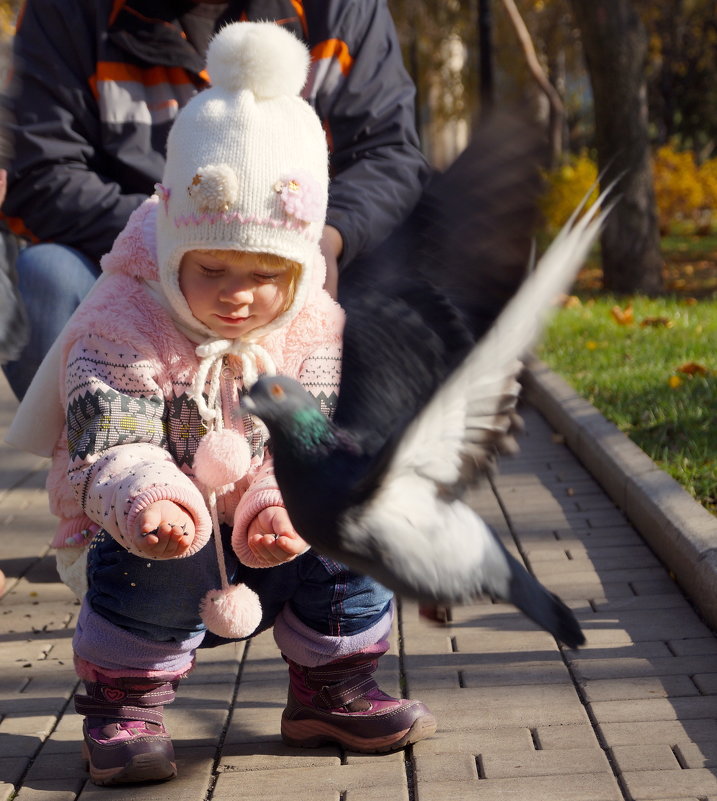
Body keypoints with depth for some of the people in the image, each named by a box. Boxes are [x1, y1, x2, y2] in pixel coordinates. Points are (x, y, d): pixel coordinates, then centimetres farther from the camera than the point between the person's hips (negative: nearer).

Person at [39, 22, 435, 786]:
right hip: (168, 530, -4)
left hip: (266, 544, 4)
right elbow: (110, 450, -24)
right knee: (147, 559, -34)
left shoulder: (314, 330, -7)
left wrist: (287, 505, -36)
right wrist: (147, 502, -48)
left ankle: (333, 689, 7)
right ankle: (121, 706, -11)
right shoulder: (120, 329, -17)